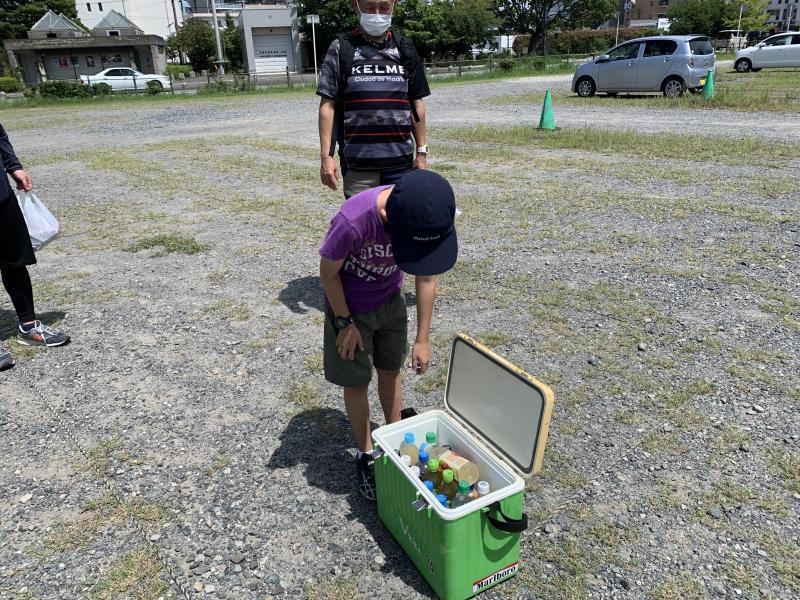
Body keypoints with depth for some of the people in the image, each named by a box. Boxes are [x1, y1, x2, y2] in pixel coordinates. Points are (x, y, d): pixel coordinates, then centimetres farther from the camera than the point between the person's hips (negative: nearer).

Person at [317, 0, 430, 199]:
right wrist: (326, 156, -7)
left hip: (401, 161, 3)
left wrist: (421, 151, 10)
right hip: (357, 163, -2)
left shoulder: (405, 49, 11)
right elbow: (328, 106, -1)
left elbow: (417, 103, 14)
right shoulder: (341, 49, 2)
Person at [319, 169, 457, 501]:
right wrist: (345, 323, -11)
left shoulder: (430, 219, -26)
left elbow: (426, 278, -11)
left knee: (391, 371, 17)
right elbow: (328, 272, -20)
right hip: (349, 306, -3)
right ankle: (365, 455, 28)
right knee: (356, 383, 8)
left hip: (390, 300, 4)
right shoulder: (352, 221, -40)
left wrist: (423, 338, -7)